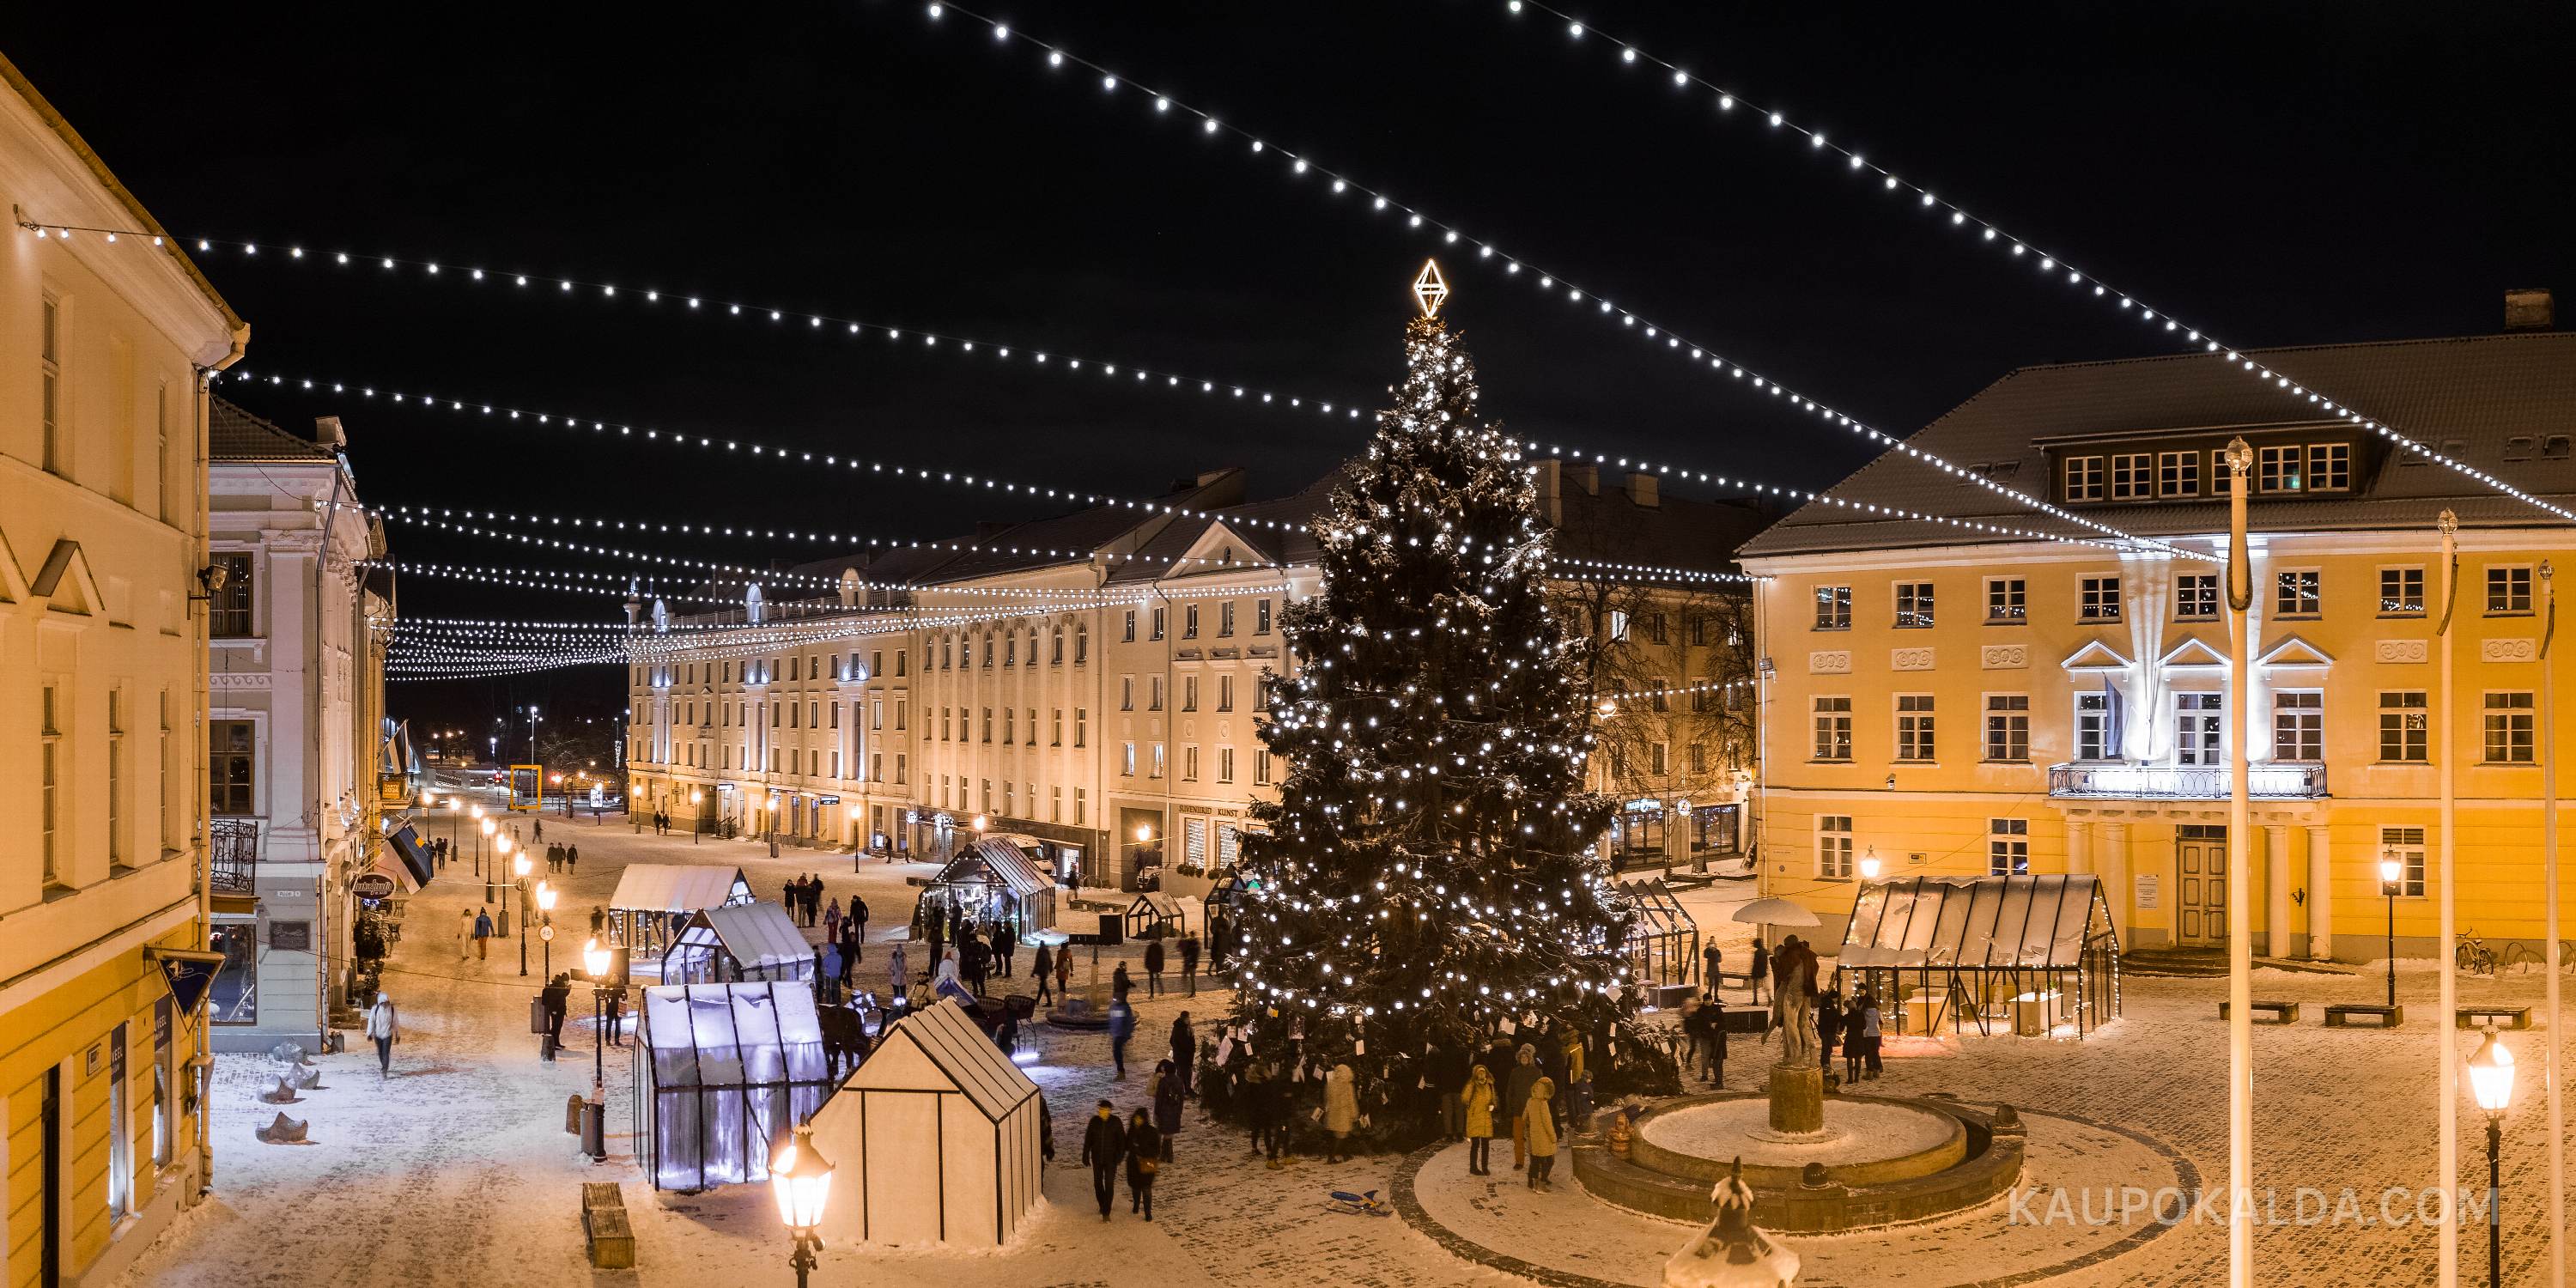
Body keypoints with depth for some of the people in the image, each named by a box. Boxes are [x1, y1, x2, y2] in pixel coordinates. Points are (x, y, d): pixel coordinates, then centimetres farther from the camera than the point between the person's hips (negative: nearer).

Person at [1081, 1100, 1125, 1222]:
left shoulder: (1116, 1122, -10)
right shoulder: (1094, 1121, -5)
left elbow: (1122, 1140, -5)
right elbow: (1088, 1139, 2)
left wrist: (1120, 1155, -12)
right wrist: (1085, 1155, 2)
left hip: (1111, 1159, -3)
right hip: (1097, 1158, 3)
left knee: (1109, 1185, -5)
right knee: (1098, 1183, 14)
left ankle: (1106, 1212, -1)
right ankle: (1102, 1205, 36)